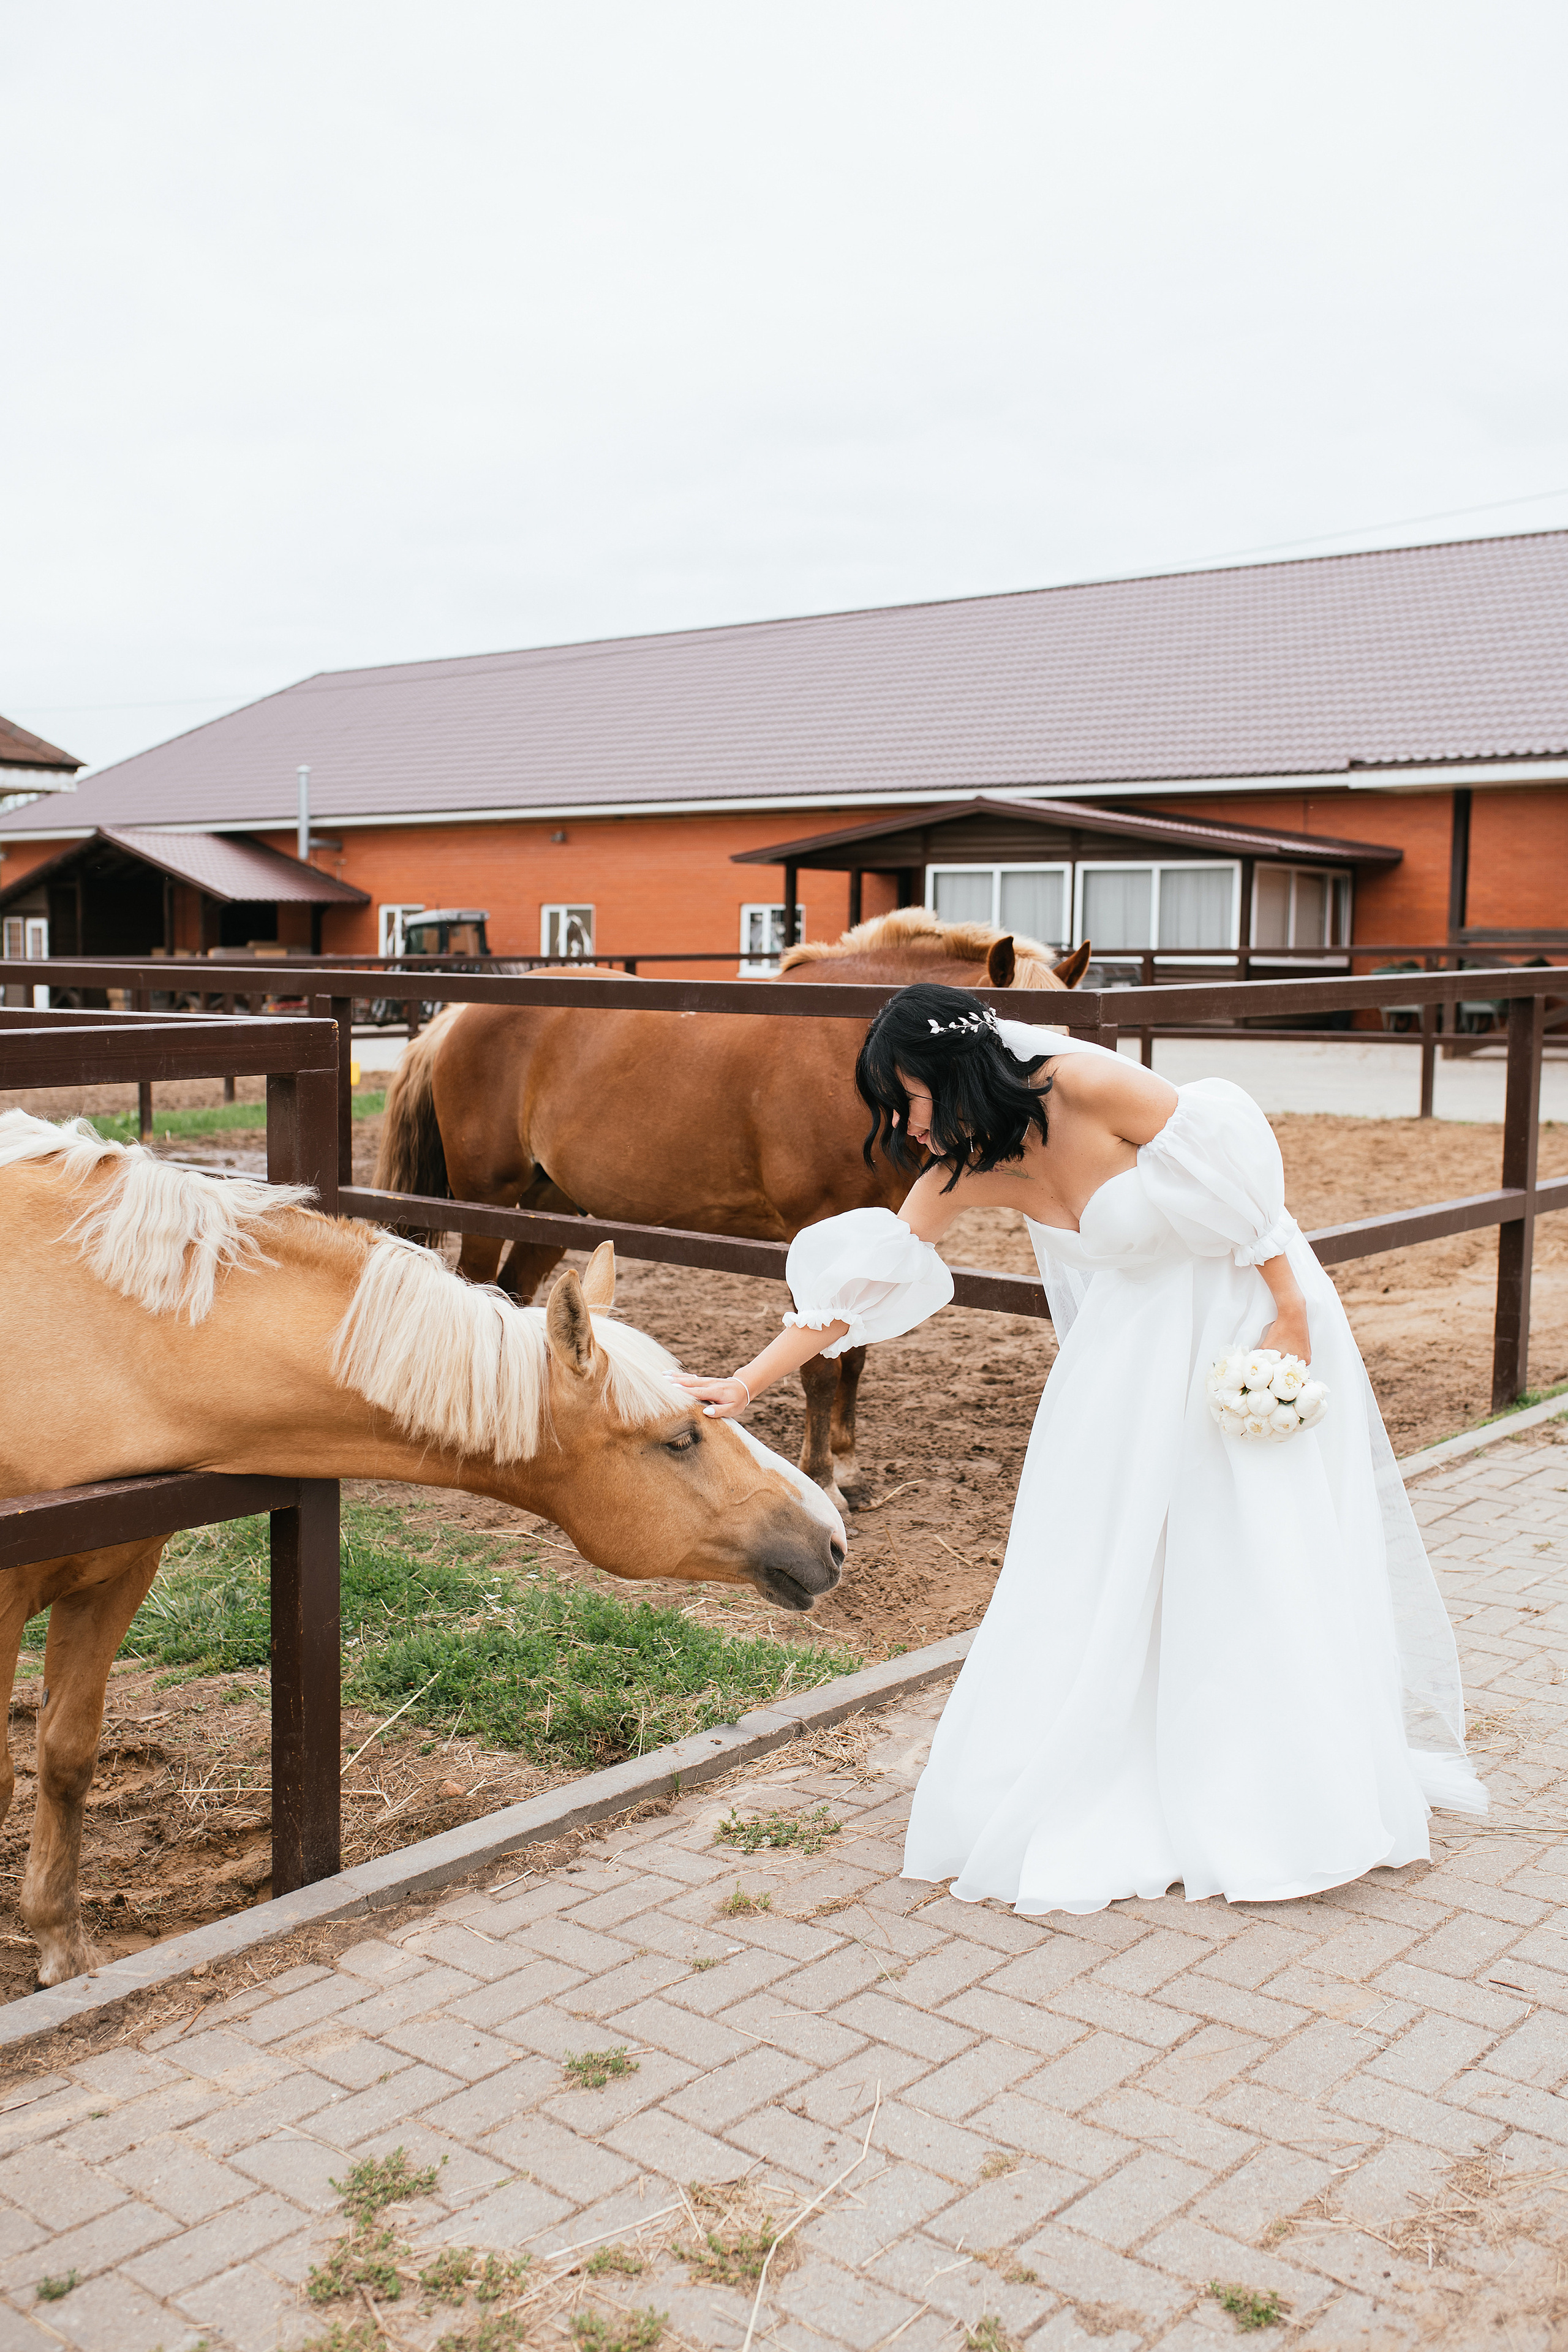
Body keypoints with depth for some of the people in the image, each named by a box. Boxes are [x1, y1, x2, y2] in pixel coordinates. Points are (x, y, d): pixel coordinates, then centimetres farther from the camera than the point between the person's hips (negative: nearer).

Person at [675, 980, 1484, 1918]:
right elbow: (860, 1281, -8)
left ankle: (1290, 1812, 10)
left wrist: (1290, 1310, -19)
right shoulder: (963, 1170, -9)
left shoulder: (1087, 1084, -27)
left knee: (1259, 1550, -3)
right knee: (1099, 1556, 4)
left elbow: (1239, 1157, -20)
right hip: (1131, 1340, 6)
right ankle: (1111, 1788, 18)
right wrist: (745, 1385, -13)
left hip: (1245, 1305, -6)